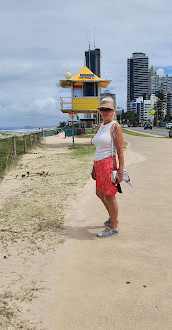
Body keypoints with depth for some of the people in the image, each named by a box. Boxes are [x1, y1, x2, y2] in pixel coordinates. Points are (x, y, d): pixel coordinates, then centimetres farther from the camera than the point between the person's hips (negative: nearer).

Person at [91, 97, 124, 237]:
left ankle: (113, 228, 14)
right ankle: (113, 218, 40)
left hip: (109, 163, -9)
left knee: (109, 196, -1)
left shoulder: (115, 126, -9)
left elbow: (120, 151, -13)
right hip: (99, 164, 9)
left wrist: (121, 171, -18)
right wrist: (94, 167, 20)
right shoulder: (100, 126, 15)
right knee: (100, 193, 20)